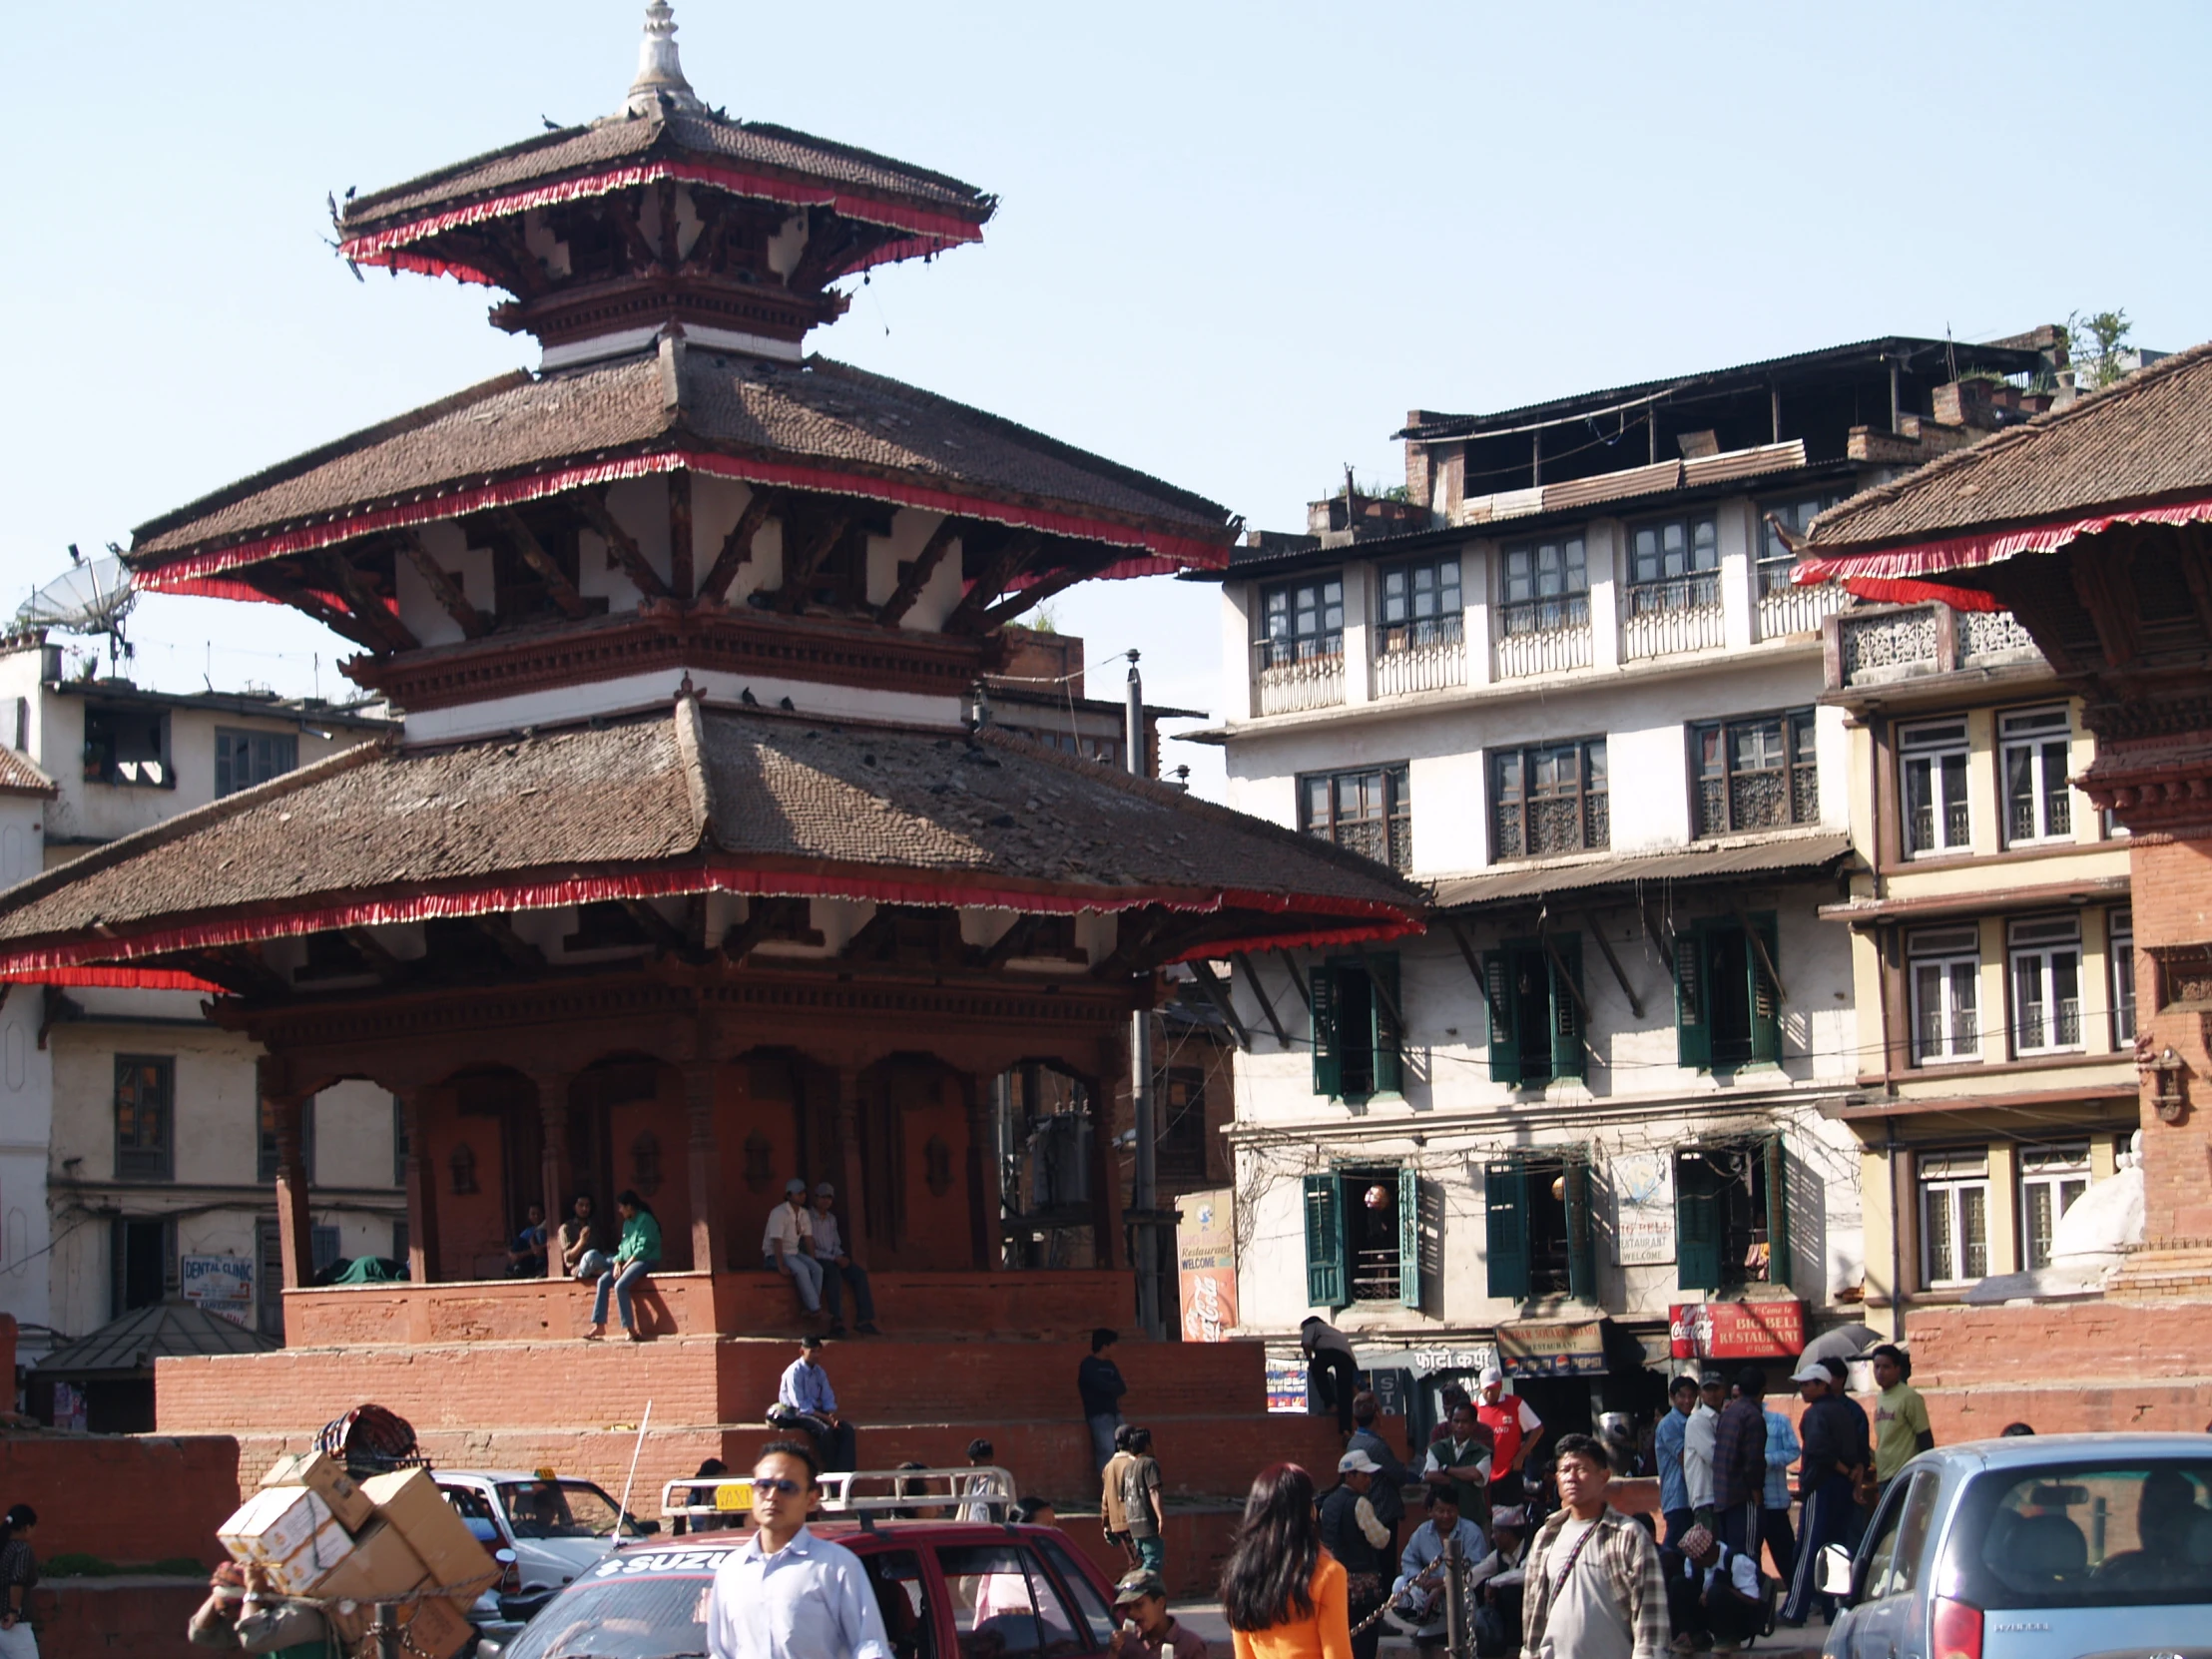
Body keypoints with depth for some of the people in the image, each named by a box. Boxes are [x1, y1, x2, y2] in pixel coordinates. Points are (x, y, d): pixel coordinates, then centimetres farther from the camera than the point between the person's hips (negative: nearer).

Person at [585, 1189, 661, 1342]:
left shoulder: (645, 1220, -9)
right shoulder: (627, 1223, 18)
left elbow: (643, 1248, -16)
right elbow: (623, 1247, 17)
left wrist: (625, 1266, -16)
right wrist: (618, 1263, -2)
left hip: (645, 1261, -9)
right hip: (627, 1262, 9)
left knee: (620, 1285, -30)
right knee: (603, 1281, -9)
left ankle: (629, 1328, -26)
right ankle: (599, 1325, -11)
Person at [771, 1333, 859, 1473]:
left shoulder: (820, 1372, 10)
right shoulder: (794, 1372, -13)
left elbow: (828, 1399, 10)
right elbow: (800, 1405, -18)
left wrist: (832, 1415, -13)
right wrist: (826, 1418, -23)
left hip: (817, 1411, 7)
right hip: (797, 1415, -7)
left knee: (847, 1430, -17)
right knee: (825, 1430, -34)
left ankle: (844, 1474, -25)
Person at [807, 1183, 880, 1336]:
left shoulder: (832, 1219, 19)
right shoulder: (808, 1218, -7)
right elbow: (810, 1249, -13)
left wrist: (841, 1257, -2)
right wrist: (835, 1258, -16)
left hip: (834, 1259, 7)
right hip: (817, 1260, -7)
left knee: (859, 1273, -19)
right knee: (834, 1273, -38)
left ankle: (864, 1321, -26)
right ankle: (837, 1322, -45)